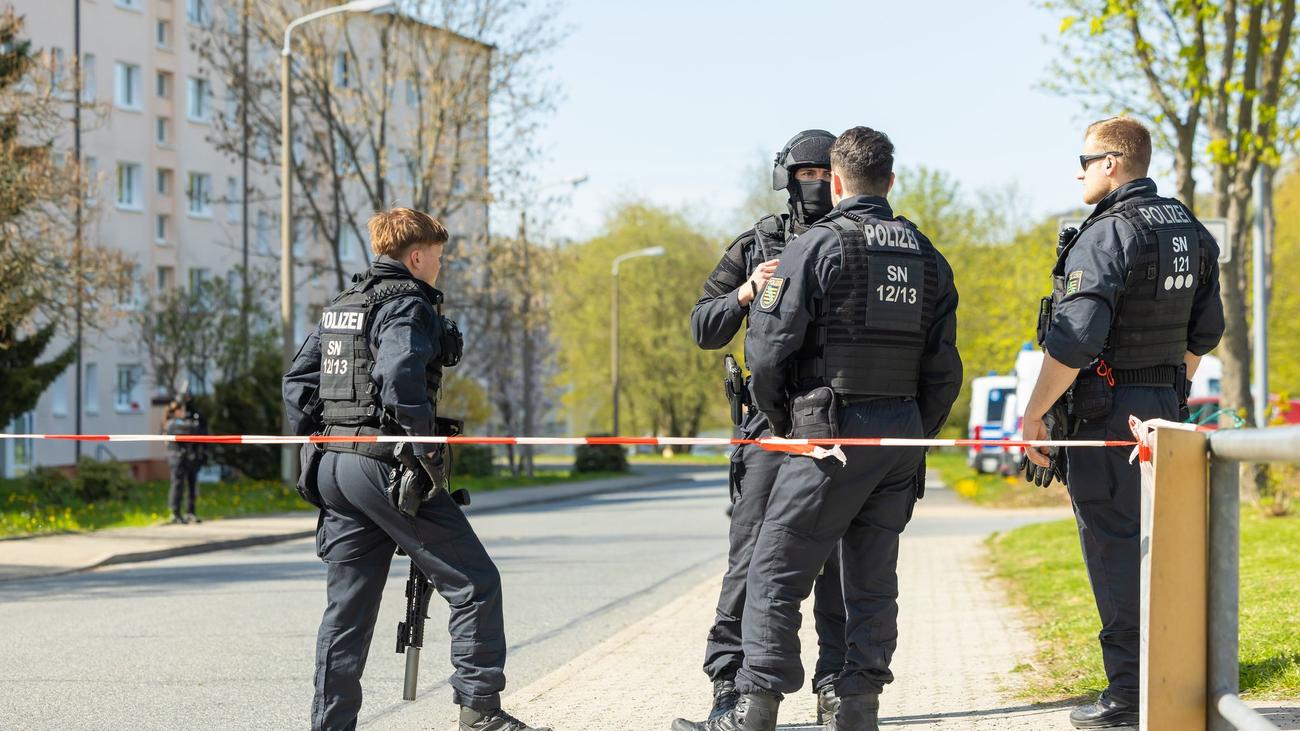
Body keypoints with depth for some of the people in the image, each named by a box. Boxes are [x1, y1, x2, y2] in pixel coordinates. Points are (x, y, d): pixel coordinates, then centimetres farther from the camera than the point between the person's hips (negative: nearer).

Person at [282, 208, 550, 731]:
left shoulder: (341, 306, 19)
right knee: (474, 581, -2)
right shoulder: (407, 305, -8)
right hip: (385, 465, -9)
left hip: (332, 466, 9)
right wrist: (430, 457, -18)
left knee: (348, 604, 11)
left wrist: (312, 448, 20)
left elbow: (297, 381, 19)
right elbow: (400, 380, -24)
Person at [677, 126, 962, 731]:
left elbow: (767, 346, -11)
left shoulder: (819, 245, -7)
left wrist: (779, 418, 4)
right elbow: (944, 368, 10)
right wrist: (915, 437, 17)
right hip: (902, 435, 6)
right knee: (873, 579, 10)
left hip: (831, 430, -6)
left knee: (775, 574, -2)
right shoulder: (928, 257, 12)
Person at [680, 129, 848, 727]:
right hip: (771, 424, -1)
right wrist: (747, 292, -9)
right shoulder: (756, 246, 8)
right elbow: (704, 329, 8)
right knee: (752, 557, -4)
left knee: (839, 559, 4)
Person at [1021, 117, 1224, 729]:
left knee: (1114, 546, -3)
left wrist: (1036, 411, -15)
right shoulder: (1190, 231, 10)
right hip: (1163, 405, 8)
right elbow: (1205, 331, 17)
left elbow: (1075, 340, -24)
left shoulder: (1107, 235, -17)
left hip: (1105, 409, -8)